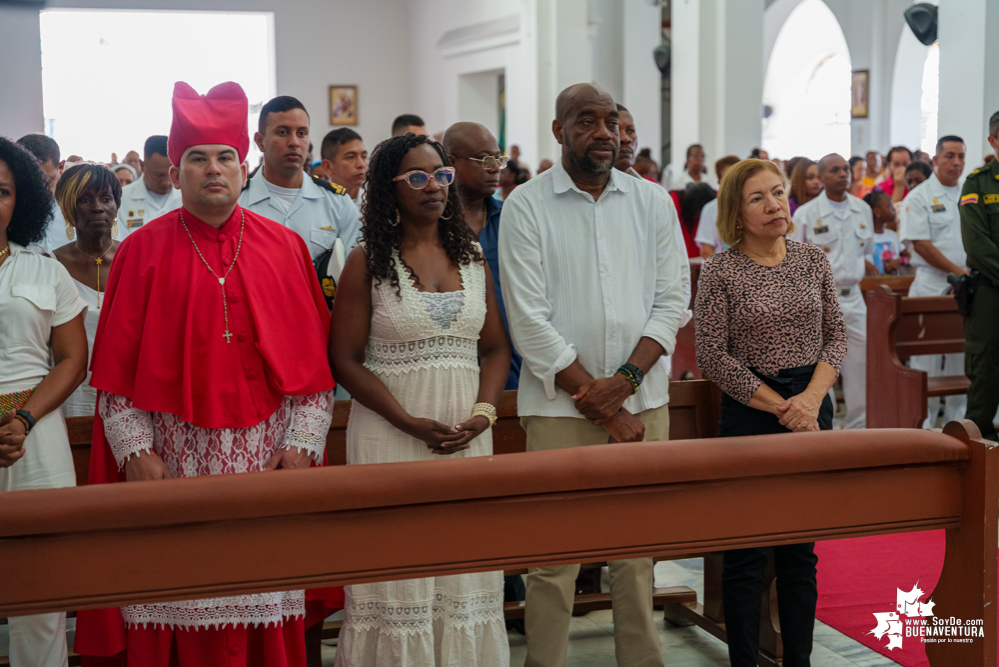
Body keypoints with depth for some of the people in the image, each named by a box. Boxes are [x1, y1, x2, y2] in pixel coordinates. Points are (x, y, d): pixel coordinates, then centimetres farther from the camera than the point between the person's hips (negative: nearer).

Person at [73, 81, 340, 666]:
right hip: (174, 457, -1)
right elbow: (117, 367, 1)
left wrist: (304, 443, -4)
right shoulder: (144, 252, 3)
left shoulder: (285, 248, 7)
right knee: (179, 608, 1)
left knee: (265, 606, 3)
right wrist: (134, 451, -8)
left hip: (265, 456, 1)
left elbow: (312, 356, 4)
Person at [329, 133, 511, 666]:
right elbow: (345, 360, -6)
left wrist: (483, 412, -6)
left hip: (466, 431, 4)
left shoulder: (472, 257, 10)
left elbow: (496, 347, 12)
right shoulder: (368, 262, -3)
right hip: (390, 434, -4)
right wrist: (411, 423, -15)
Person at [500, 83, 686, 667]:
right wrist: (600, 403, -10)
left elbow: (671, 300, 4)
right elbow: (530, 320, -7)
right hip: (560, 405, -3)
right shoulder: (526, 206, -2)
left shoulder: (653, 202, 8)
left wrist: (623, 381, -11)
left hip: (644, 400, 3)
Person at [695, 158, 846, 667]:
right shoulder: (720, 270, -7)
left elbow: (837, 335, 7)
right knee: (747, 553, 2)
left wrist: (811, 399, -9)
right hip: (748, 412, -4)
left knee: (801, 549, 10)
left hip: (811, 411, 4)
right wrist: (781, 409, -12)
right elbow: (713, 357, -10)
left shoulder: (812, 260, 5)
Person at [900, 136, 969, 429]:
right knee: (927, 359, -3)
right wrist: (957, 270, -15)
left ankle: (957, 421, 18)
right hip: (931, 284, -5)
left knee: (963, 355, 9)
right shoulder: (919, 197, -5)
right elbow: (921, 243, -12)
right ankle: (922, 423, 4)